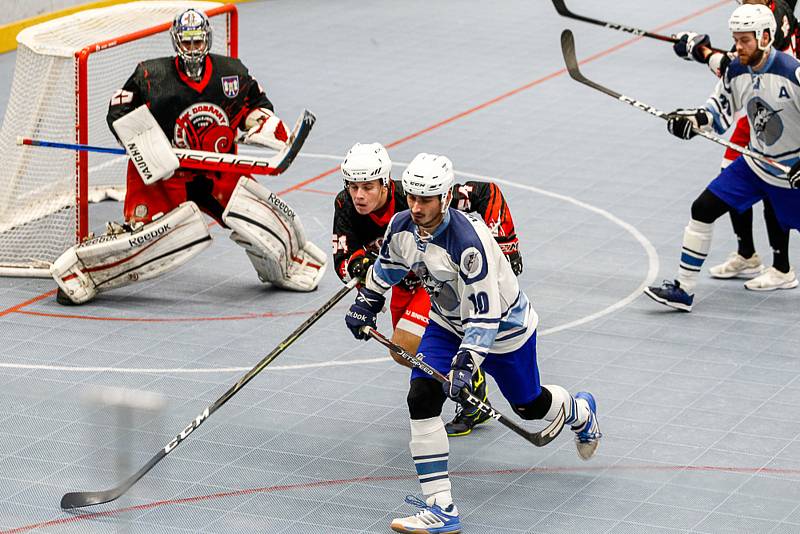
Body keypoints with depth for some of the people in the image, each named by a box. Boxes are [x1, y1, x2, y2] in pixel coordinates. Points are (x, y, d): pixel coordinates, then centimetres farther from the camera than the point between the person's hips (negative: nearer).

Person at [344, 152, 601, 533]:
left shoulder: (468, 240, -37)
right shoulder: (402, 227, -16)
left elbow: (485, 313, -35)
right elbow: (387, 265, 9)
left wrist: (467, 361, -40)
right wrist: (365, 304, 15)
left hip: (503, 325, -5)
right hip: (448, 322, 5)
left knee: (528, 405, 16)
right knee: (422, 399, -15)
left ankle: (581, 413, 55)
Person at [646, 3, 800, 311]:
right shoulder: (736, 71, -4)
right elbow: (720, 112, 8)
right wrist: (694, 119, -14)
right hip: (755, 164, 6)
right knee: (703, 209, -2)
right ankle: (684, 290, 3)